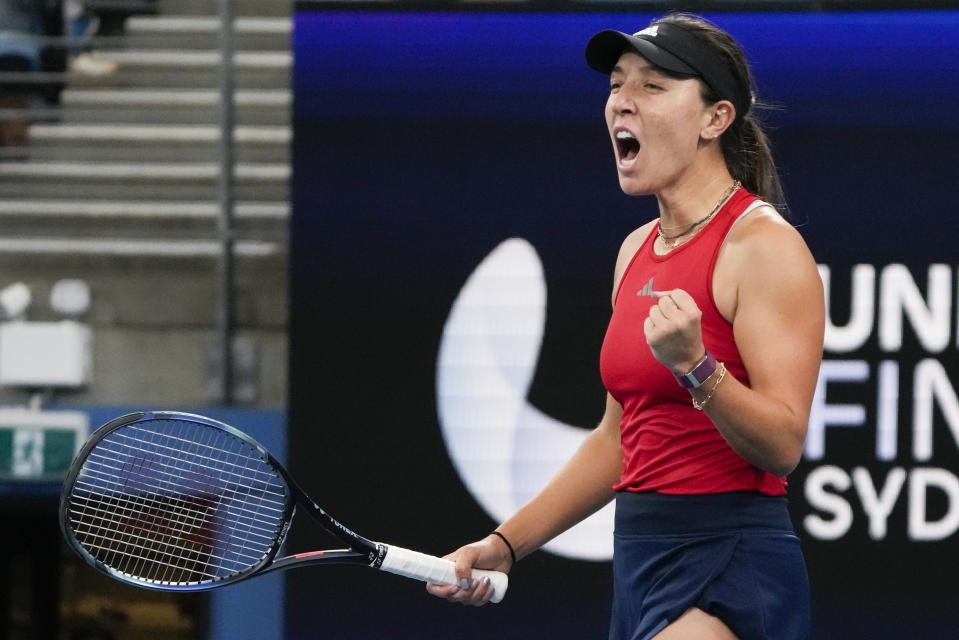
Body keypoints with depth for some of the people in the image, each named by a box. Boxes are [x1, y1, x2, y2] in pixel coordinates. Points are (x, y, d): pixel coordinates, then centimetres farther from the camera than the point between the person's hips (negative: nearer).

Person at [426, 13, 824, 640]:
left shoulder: (764, 245, -10)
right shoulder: (637, 250, 15)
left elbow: (784, 444, -16)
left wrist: (696, 369, -31)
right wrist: (504, 545, 20)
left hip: (729, 577, -8)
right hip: (640, 565, 8)